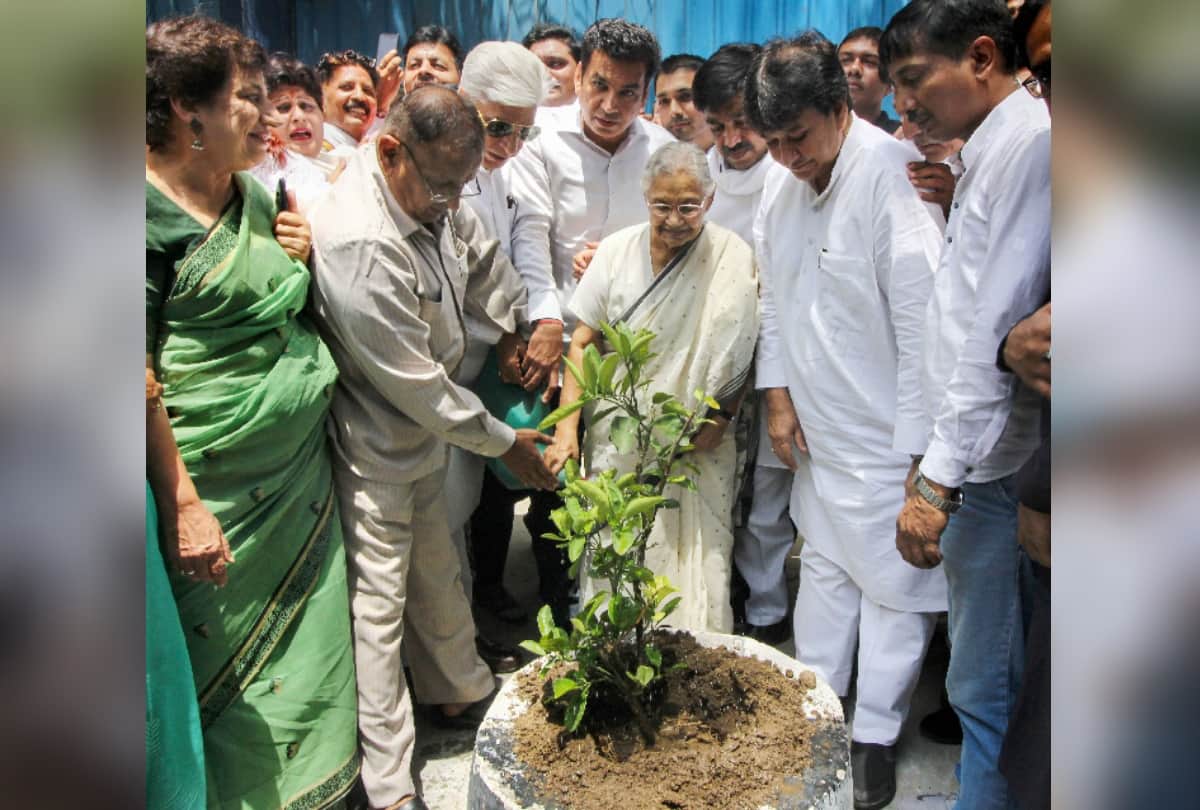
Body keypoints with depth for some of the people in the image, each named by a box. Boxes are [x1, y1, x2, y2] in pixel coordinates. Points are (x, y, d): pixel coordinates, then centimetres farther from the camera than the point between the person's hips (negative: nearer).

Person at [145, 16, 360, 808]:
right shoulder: (151, 212, -13)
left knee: (305, 642, 16)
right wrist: (182, 504, -18)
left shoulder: (259, 197, 9)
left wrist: (301, 258, 0)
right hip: (217, 483, -7)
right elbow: (140, 374, -16)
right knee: (223, 652, 8)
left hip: (302, 468, 7)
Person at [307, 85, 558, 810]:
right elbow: (416, 383, -25)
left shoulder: (431, 192, -4)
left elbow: (483, 260, 16)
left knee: (437, 572, 23)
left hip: (424, 434, 9)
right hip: (374, 453, -8)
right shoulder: (360, 246, -31)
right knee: (379, 602, 3)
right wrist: (505, 443, -13)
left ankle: (461, 691, 45)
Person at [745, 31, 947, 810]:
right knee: (823, 566, 19)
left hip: (887, 429, -7)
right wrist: (779, 392, 7)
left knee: (891, 579, 6)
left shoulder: (890, 175, -20)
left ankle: (876, 735, 25)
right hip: (818, 425, 7)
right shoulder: (782, 182, 2)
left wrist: (920, 448, -18)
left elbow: (922, 318, -20)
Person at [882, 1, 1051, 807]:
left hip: (994, 463, -9)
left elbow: (997, 327, -21)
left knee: (986, 687, 1)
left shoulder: (1028, 139, -13)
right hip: (978, 458, 10)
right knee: (984, 676, 19)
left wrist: (941, 478, -21)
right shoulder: (994, 146, 16)